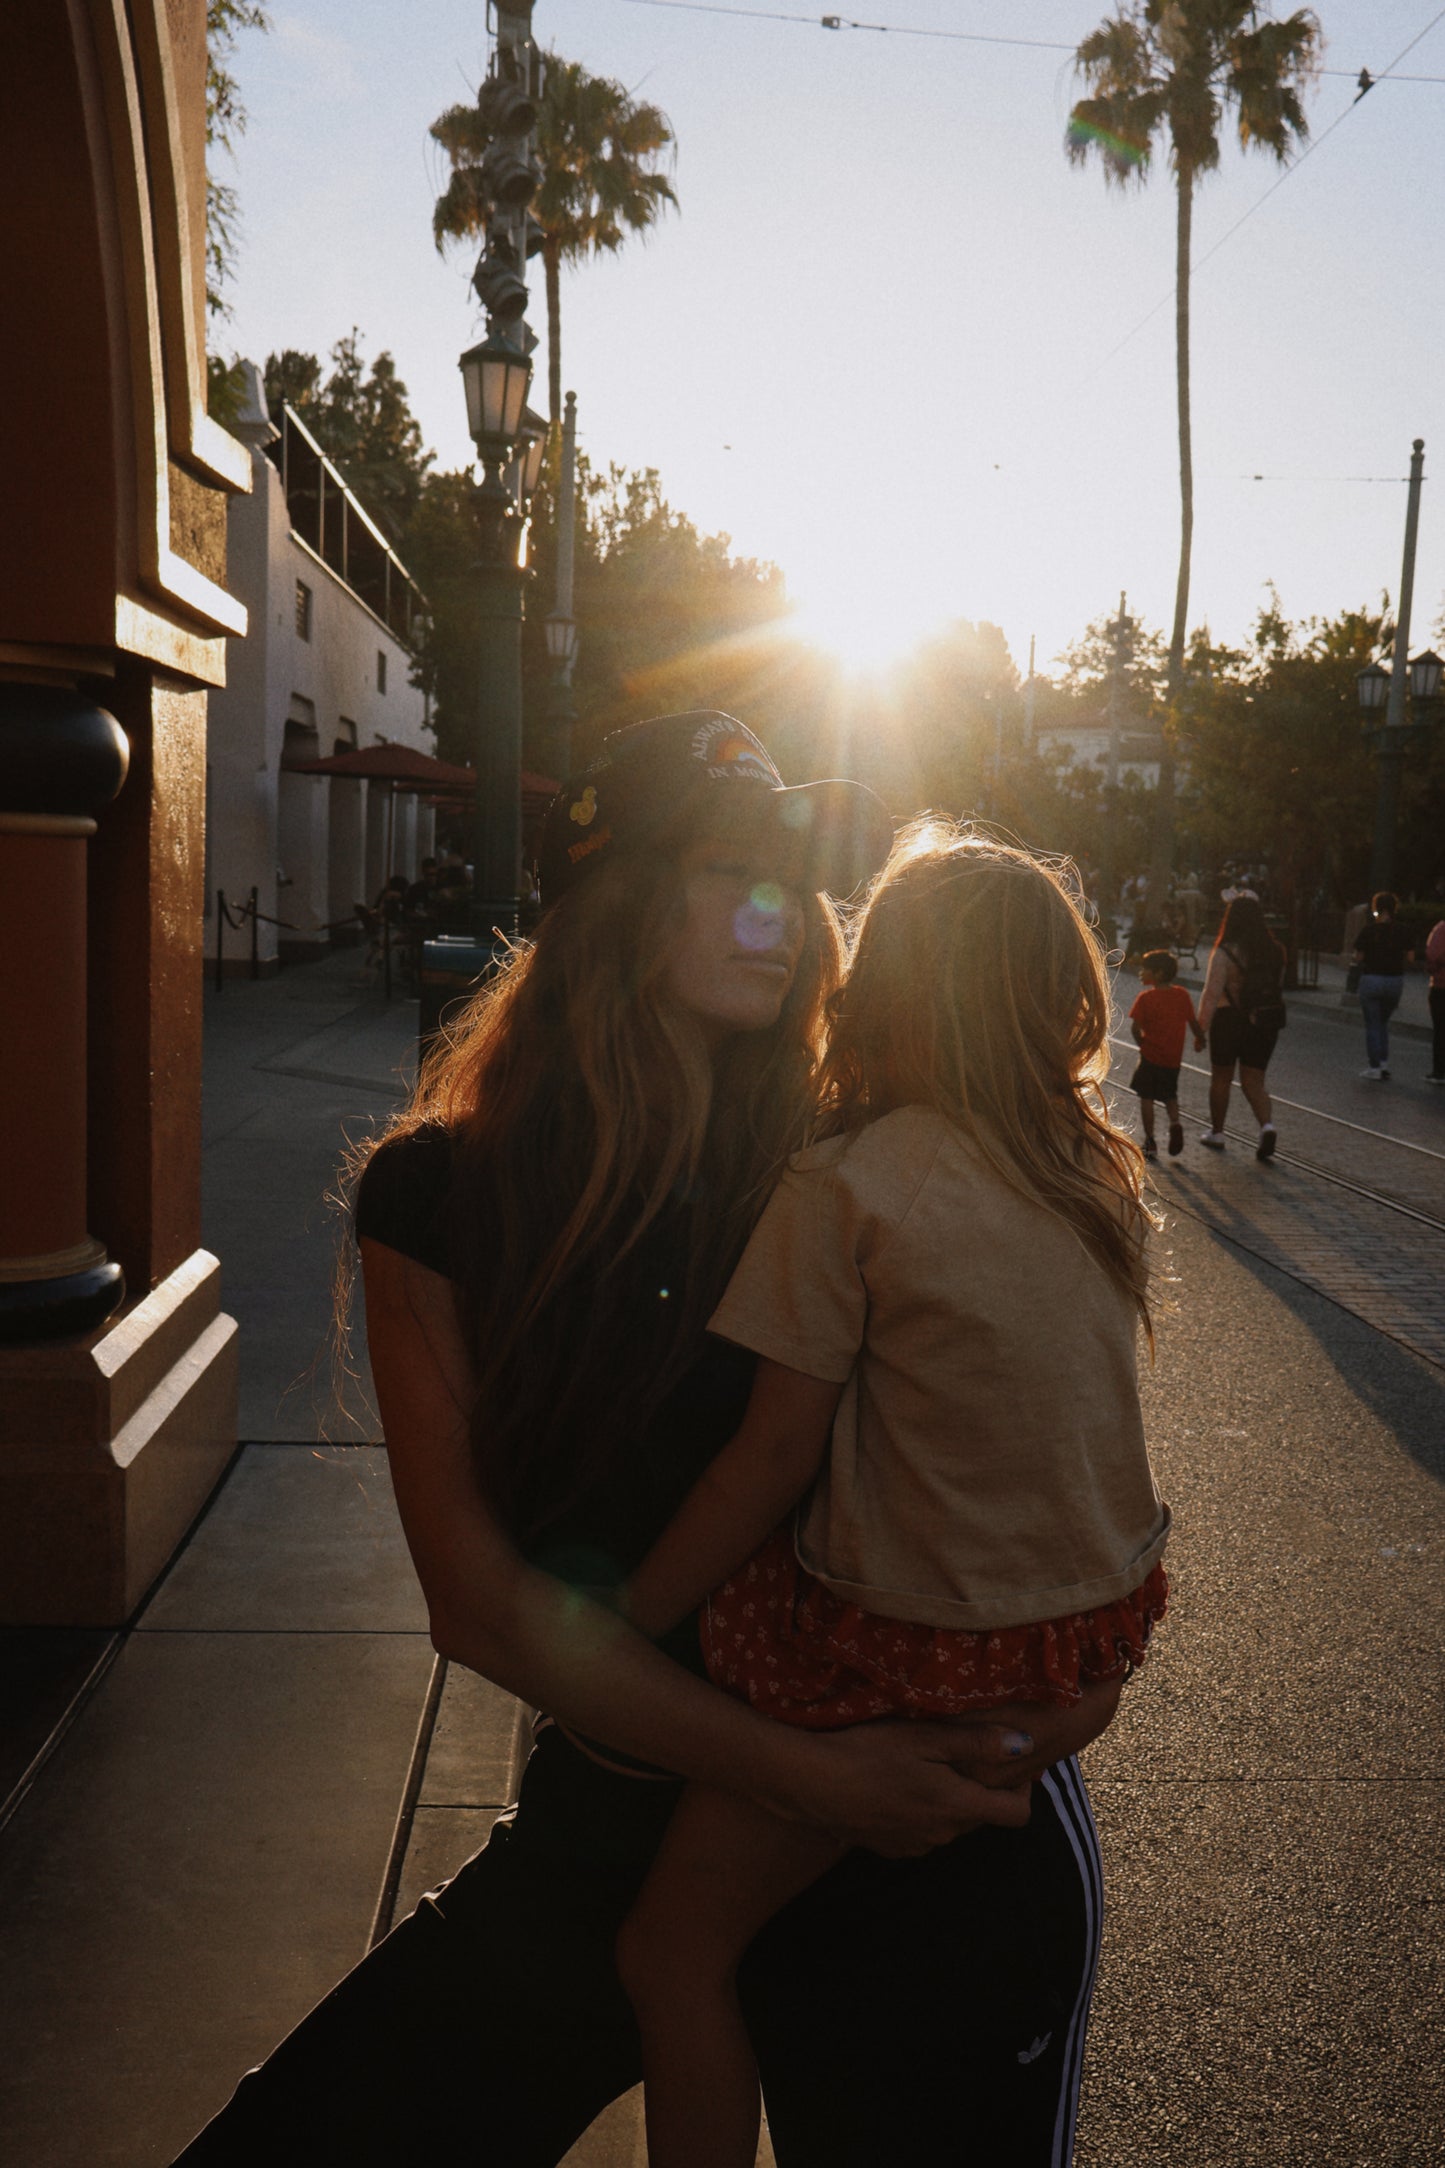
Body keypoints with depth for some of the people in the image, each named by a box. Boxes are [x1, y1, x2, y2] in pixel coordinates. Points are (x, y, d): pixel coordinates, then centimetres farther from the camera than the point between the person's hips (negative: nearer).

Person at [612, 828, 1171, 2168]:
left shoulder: (845, 1189, -17)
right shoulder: (1103, 1175, 1)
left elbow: (774, 1459, -14)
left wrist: (614, 1625, -5)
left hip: (912, 1652, -7)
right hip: (1095, 1620, 7)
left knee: (674, 1949, 6)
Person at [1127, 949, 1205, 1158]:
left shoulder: (1145, 998, -14)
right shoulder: (1182, 994, -1)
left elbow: (1135, 1026, -19)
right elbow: (1193, 1022, 5)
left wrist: (1142, 1043, -1)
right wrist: (1200, 1040, 23)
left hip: (1151, 1056, -4)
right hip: (1174, 1057, 4)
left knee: (1146, 1098, 8)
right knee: (1170, 1096, 22)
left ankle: (1150, 1142, 10)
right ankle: (1175, 1122, -5)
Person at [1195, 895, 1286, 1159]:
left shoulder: (1224, 953, -15)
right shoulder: (1274, 950, 1)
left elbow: (1212, 993, -17)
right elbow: (1278, 987, 9)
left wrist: (1201, 1027, -13)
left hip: (1230, 1021, -4)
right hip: (1265, 1024, 4)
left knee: (1220, 1079, 14)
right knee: (1254, 1082, 9)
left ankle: (1216, 1133, 27)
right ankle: (1267, 1125, -15)